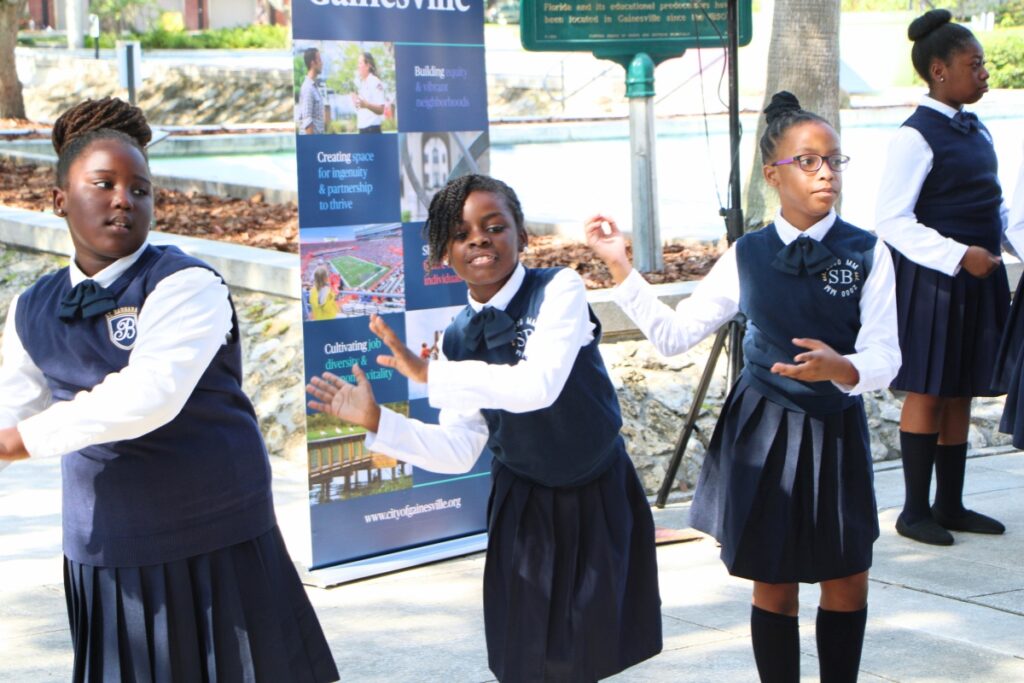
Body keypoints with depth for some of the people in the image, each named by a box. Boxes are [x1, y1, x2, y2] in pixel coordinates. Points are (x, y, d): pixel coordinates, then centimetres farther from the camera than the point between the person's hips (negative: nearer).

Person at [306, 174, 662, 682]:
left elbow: (540, 385, -32)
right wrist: (377, 421, -13)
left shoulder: (559, 289, -16)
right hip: (524, 506, 3)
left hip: (599, 497, -3)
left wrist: (430, 375, -30)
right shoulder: (459, 336, -3)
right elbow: (459, 450, -2)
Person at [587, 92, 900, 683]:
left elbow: (885, 360, -13)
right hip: (760, 433, 0)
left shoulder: (868, 254, -7)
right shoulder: (748, 256, -1)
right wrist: (620, 266, -5)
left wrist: (840, 368, -35)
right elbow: (674, 334, 0)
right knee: (773, 584, 8)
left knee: (847, 584, 9)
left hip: (836, 433, 0)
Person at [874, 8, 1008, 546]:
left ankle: (950, 506, 20)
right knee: (927, 393, -1)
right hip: (930, 281, -8)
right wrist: (960, 256, -21)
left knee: (960, 392, 11)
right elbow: (891, 221, -17)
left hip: (975, 280, 8)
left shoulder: (975, 130, 12)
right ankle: (915, 511, 9)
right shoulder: (917, 136, -13)